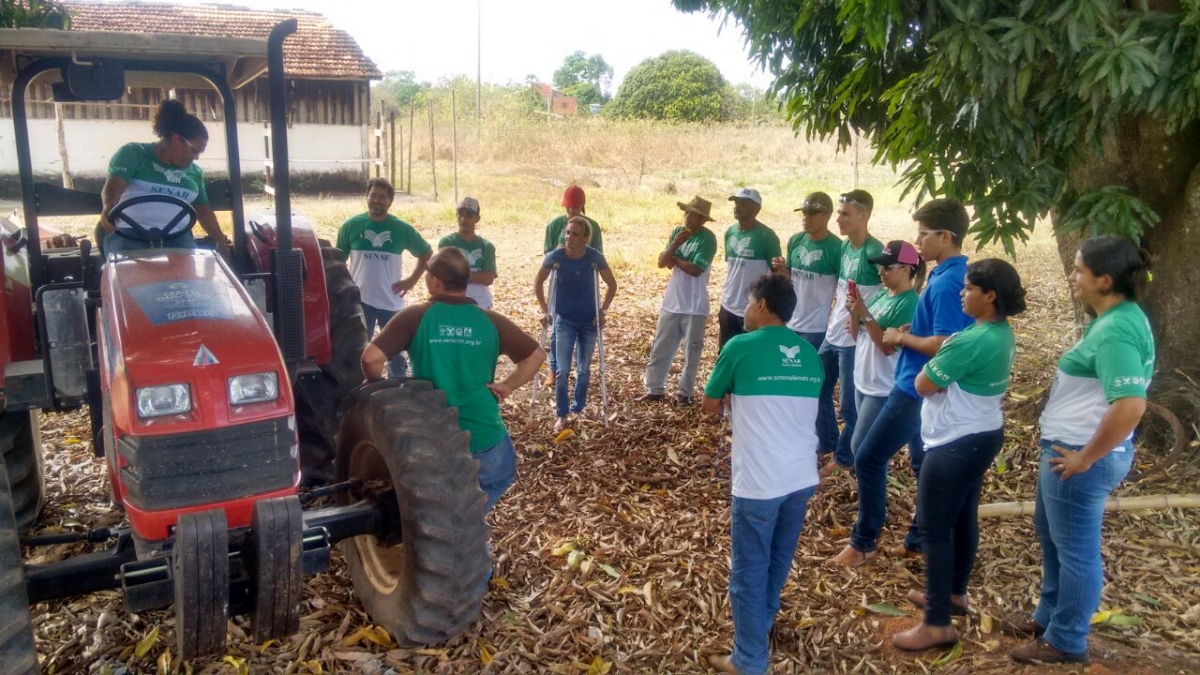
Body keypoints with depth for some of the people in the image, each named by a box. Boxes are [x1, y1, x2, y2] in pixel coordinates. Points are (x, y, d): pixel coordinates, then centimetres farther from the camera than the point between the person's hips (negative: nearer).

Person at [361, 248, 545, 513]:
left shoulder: (415, 317, -8)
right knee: (500, 477, 27)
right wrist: (507, 386, 6)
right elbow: (536, 354, 2)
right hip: (484, 438, 0)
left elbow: (371, 358, -15)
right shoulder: (491, 321, -1)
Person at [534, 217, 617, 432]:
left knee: (584, 369, 10)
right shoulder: (555, 257, -15)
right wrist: (544, 311, -3)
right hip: (564, 320, -1)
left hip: (589, 321, 1)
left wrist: (602, 311, -7)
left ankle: (578, 410, 27)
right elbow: (538, 283, 1)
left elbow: (612, 285, -1)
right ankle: (561, 416, 8)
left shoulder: (595, 257, -15)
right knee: (563, 370, -4)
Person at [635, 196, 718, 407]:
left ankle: (685, 392, 17)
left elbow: (695, 269, -21)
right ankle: (654, 389, 21)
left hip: (694, 306, -5)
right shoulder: (677, 232, 5)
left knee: (691, 352, 6)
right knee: (660, 347, 10)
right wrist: (675, 244, -17)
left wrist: (674, 259, -8)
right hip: (671, 301, 5)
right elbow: (661, 262, -2)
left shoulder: (708, 238, -12)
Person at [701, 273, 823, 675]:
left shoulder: (741, 347, -9)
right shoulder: (809, 354, 8)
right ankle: (764, 616, 47)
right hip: (802, 476, 6)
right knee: (779, 559, 25)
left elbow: (710, 406, 2)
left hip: (759, 481, -6)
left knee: (749, 570, 7)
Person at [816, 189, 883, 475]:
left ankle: (844, 457, 21)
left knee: (850, 404, 4)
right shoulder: (844, 246, 7)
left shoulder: (874, 251, -18)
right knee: (818, 390, 19)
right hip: (832, 335, 9)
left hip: (855, 339, -9)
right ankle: (827, 444, 37)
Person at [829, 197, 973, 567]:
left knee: (869, 458, -3)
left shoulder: (945, 283, -22)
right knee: (925, 463, 16)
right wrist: (910, 331, 5)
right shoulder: (956, 275, 8)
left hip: (919, 388, -10)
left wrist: (902, 337, -13)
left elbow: (943, 345, -27)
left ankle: (863, 543, 8)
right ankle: (919, 541, 27)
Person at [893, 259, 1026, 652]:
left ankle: (938, 624, 5)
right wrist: (946, 361, -3)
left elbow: (923, 385, -17)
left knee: (935, 529, -2)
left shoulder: (972, 341, -26)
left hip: (956, 444, -10)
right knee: (963, 519, 21)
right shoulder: (1002, 334, 5)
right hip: (983, 436, 10)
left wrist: (937, 361, -1)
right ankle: (954, 593, 38)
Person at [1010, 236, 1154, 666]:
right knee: (1050, 532, 24)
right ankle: (1049, 615, 42)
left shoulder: (1117, 331, -25)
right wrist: (1077, 450, 16)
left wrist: (1086, 457, -23)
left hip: (1081, 456, -10)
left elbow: (1130, 406, -35)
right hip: (1069, 447, 10)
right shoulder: (1115, 318, 7)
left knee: (1074, 549, 6)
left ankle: (1067, 642, 24)